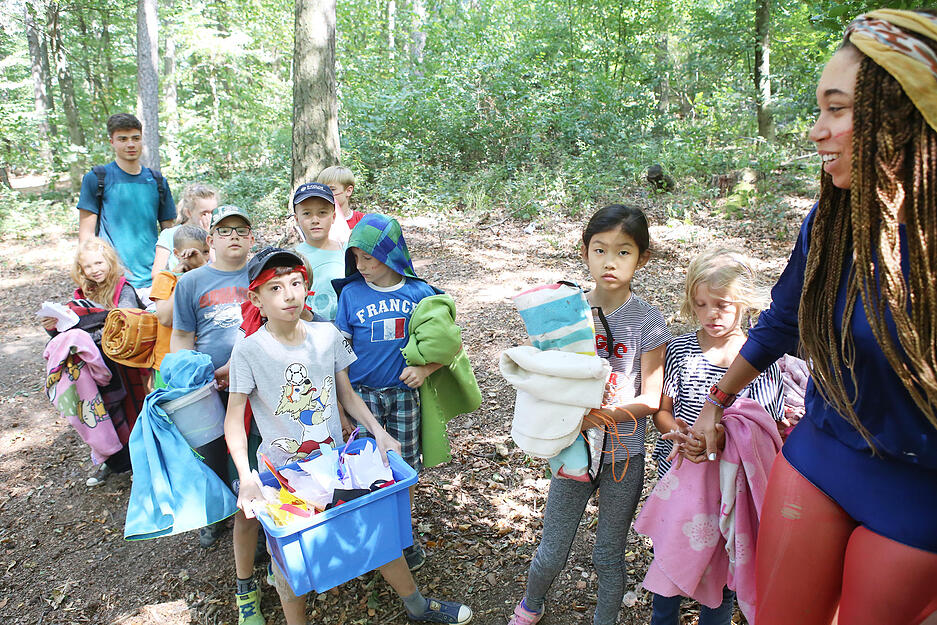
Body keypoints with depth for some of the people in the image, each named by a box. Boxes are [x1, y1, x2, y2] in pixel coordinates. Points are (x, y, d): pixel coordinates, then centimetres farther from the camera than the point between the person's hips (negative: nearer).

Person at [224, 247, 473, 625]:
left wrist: (378, 432, -9)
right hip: (282, 469, -2)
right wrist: (247, 478, -22)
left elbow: (347, 395, 4)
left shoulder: (327, 335, -5)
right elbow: (234, 418, -11)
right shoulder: (249, 351, -14)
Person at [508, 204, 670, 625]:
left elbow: (650, 399, -10)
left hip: (623, 454, -1)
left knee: (609, 557, 15)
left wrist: (600, 415, -24)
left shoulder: (647, 321, -10)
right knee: (550, 554, 13)